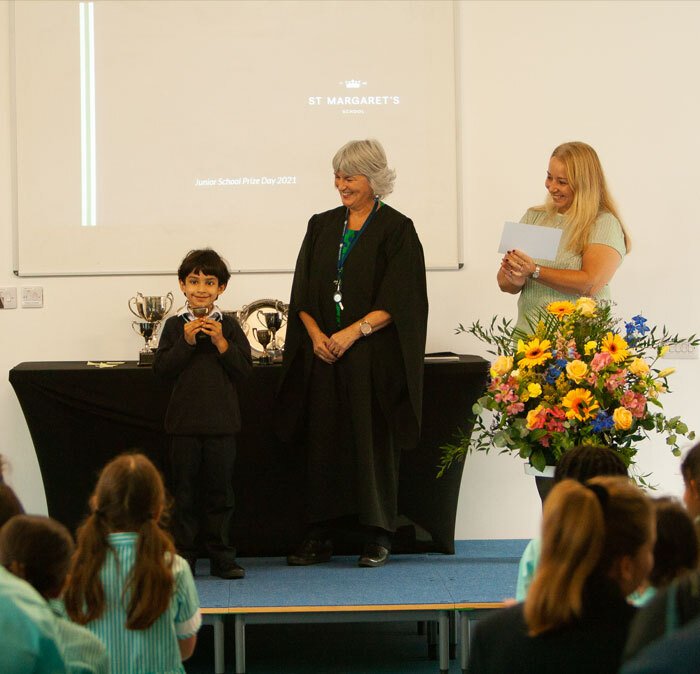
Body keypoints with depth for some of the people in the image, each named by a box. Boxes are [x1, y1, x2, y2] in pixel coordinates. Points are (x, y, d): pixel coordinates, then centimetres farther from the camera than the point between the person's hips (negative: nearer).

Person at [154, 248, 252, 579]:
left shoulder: (228, 326, 3)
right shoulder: (175, 326, 2)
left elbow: (245, 369, -3)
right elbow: (161, 368, -5)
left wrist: (221, 343, -14)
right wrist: (186, 343, -14)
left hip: (221, 422, 0)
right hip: (184, 421, 0)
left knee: (220, 489, 6)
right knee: (184, 491, 5)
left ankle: (221, 555, 13)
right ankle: (183, 557, 11)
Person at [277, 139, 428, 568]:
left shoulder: (396, 230, -2)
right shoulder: (322, 227, 12)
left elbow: (397, 300, -9)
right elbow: (303, 291, 9)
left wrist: (353, 332, -17)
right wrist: (315, 334, -7)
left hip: (374, 357, -4)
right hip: (324, 353, 4)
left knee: (373, 443, -2)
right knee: (324, 442, 3)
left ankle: (378, 536, 5)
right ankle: (321, 536, 8)